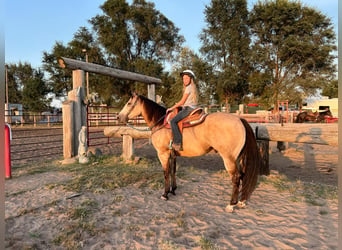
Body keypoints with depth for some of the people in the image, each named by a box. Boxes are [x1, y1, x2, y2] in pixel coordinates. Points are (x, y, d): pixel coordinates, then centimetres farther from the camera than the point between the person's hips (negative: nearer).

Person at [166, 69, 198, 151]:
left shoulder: (189, 87, -9)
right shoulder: (193, 87, 21)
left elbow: (182, 102, -9)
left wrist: (171, 108, -2)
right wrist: (179, 105, 17)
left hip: (188, 109, -11)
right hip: (192, 108, 11)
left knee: (173, 121, -23)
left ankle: (178, 143, -30)